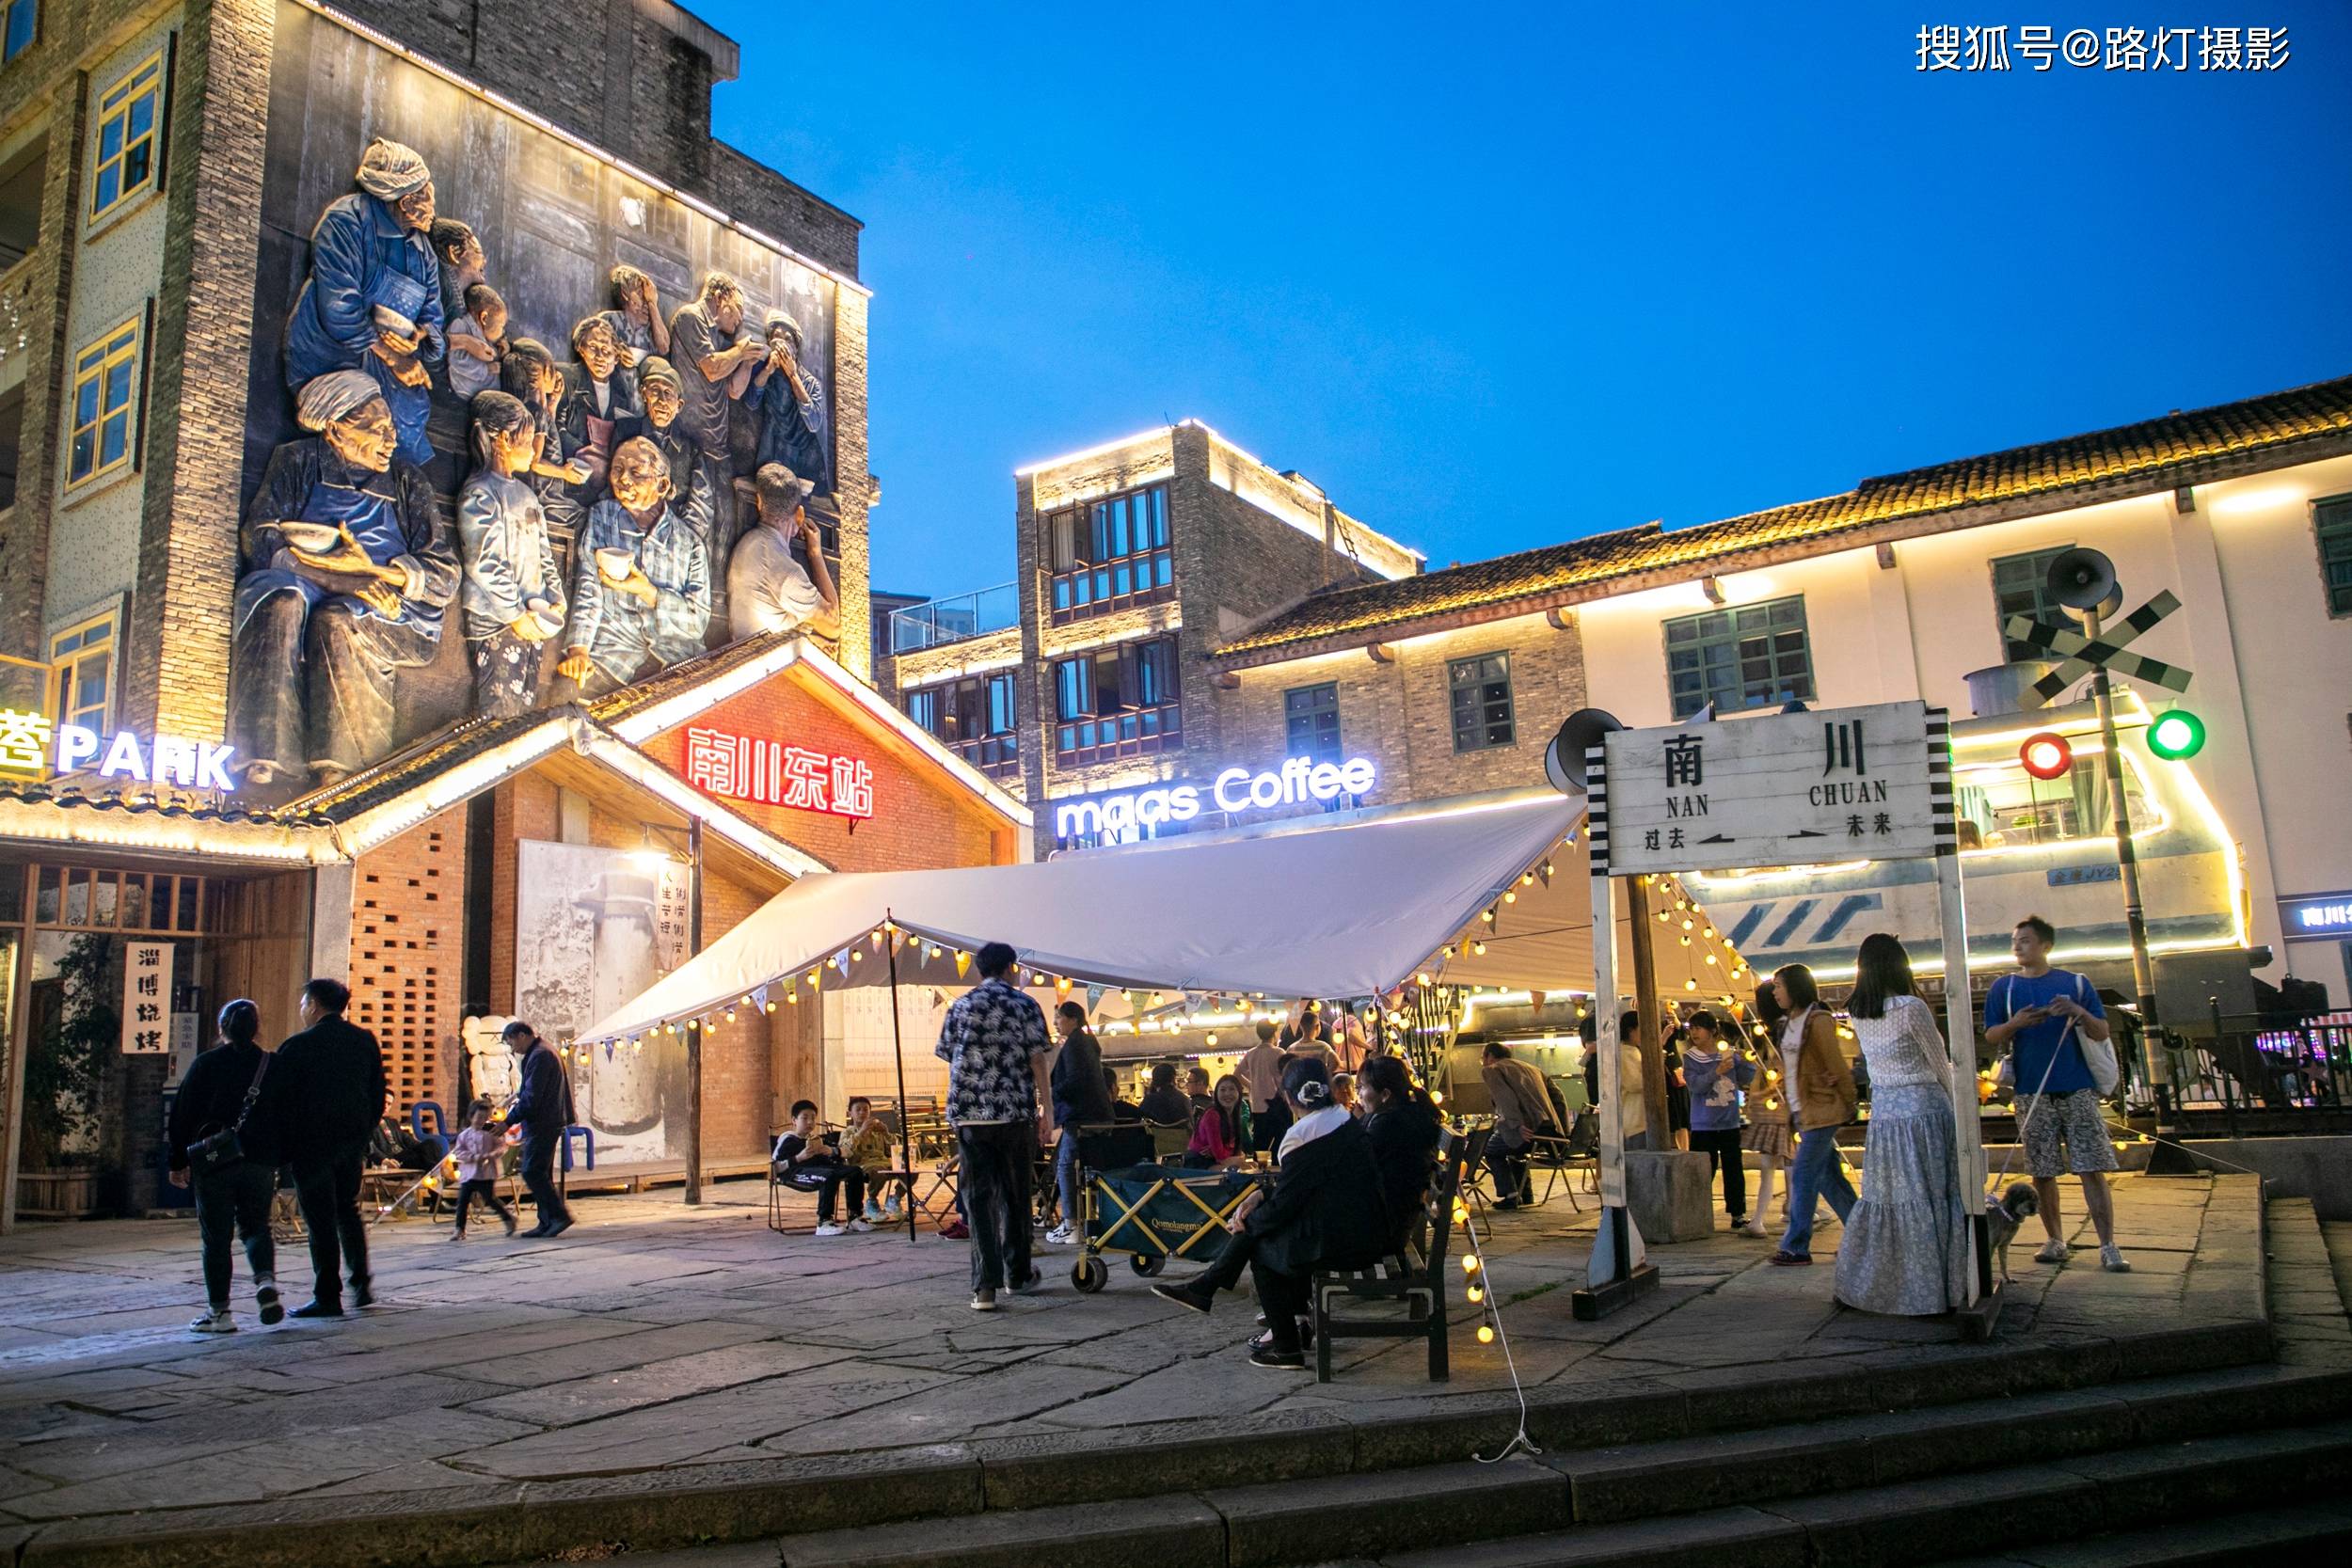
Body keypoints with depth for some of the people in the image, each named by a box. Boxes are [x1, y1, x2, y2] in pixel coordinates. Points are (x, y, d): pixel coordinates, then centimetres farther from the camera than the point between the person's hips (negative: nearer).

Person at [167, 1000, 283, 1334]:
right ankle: (266, 1281, -11)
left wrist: (178, 1162, 6)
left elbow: (183, 1115, -1)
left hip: (213, 1164, -2)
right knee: (255, 1227, 15)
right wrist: (282, 1161, 13)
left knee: (216, 1237, 6)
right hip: (259, 1164, 2)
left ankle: (219, 1311, 7)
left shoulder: (204, 1064, -2)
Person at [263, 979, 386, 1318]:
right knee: (348, 1210, 19)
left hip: (312, 1142, -6)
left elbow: (274, 1099, -9)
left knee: (320, 1219, 1)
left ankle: (328, 1297, 4)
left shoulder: (298, 1046, -11)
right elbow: (378, 1096, 10)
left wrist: (281, 1147, -3)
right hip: (353, 1142, 6)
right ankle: (361, 1283, 16)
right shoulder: (365, 1041, 6)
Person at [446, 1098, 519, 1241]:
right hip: (468, 1174, 3)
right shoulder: (464, 1135, 4)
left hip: (487, 1174, -2)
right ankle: (459, 1229, 8)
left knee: (491, 1199, 0)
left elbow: (501, 1147, -1)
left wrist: (491, 1155, -20)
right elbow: (458, 1152, -2)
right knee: (462, 1201, 0)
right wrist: (474, 1157, -16)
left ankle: (509, 1218, 18)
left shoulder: (491, 1133, 0)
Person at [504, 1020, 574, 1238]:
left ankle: (560, 1214, -10)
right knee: (541, 1174, 11)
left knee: (532, 1172, -10)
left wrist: (509, 1121, -15)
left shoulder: (539, 1056, -15)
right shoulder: (541, 1053, 19)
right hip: (544, 1124, 11)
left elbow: (531, 1097, -20)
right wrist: (521, 1122, 22)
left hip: (542, 1125, -11)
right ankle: (547, 1222, 13)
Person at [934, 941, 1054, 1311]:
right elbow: (1037, 1061, -2)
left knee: (978, 1196, 2)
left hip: (969, 1114, 1)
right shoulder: (1024, 1006, 2)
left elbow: (949, 1058, 9)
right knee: (1015, 1194, 13)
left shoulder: (960, 1006, 8)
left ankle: (985, 1285, -6)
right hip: (1015, 1112, -1)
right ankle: (1017, 1273, 25)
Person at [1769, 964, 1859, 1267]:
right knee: (1829, 1177, 12)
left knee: (1803, 1177, -7)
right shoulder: (1790, 1024, 14)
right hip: (1802, 1112, 9)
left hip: (1821, 1112, -9)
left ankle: (1796, 1247, -3)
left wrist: (1849, 1106, -7)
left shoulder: (1818, 1021, -13)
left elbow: (1838, 1067, -11)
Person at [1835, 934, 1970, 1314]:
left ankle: (1861, 1285, 16)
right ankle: (1931, 1291, 8)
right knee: (1929, 1201, 2)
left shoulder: (1856, 1013, 4)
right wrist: (1950, 1102, 13)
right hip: (1923, 1108, -5)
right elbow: (1941, 1065, -2)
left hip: (1882, 1110, 5)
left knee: (1880, 1198, 12)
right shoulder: (1912, 1008, -12)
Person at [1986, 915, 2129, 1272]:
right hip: (2032, 1092, 1)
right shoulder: (2003, 988, 8)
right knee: (2042, 1173, 6)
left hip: (2078, 1089, -1)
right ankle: (2055, 1240, 18)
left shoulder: (2075, 983, 6)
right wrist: (2015, 1023, -15)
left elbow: (2102, 1033, 4)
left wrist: (2078, 1012, -15)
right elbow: (1991, 1037, 5)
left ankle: (2108, 1247, -3)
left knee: (2093, 1170, -5)